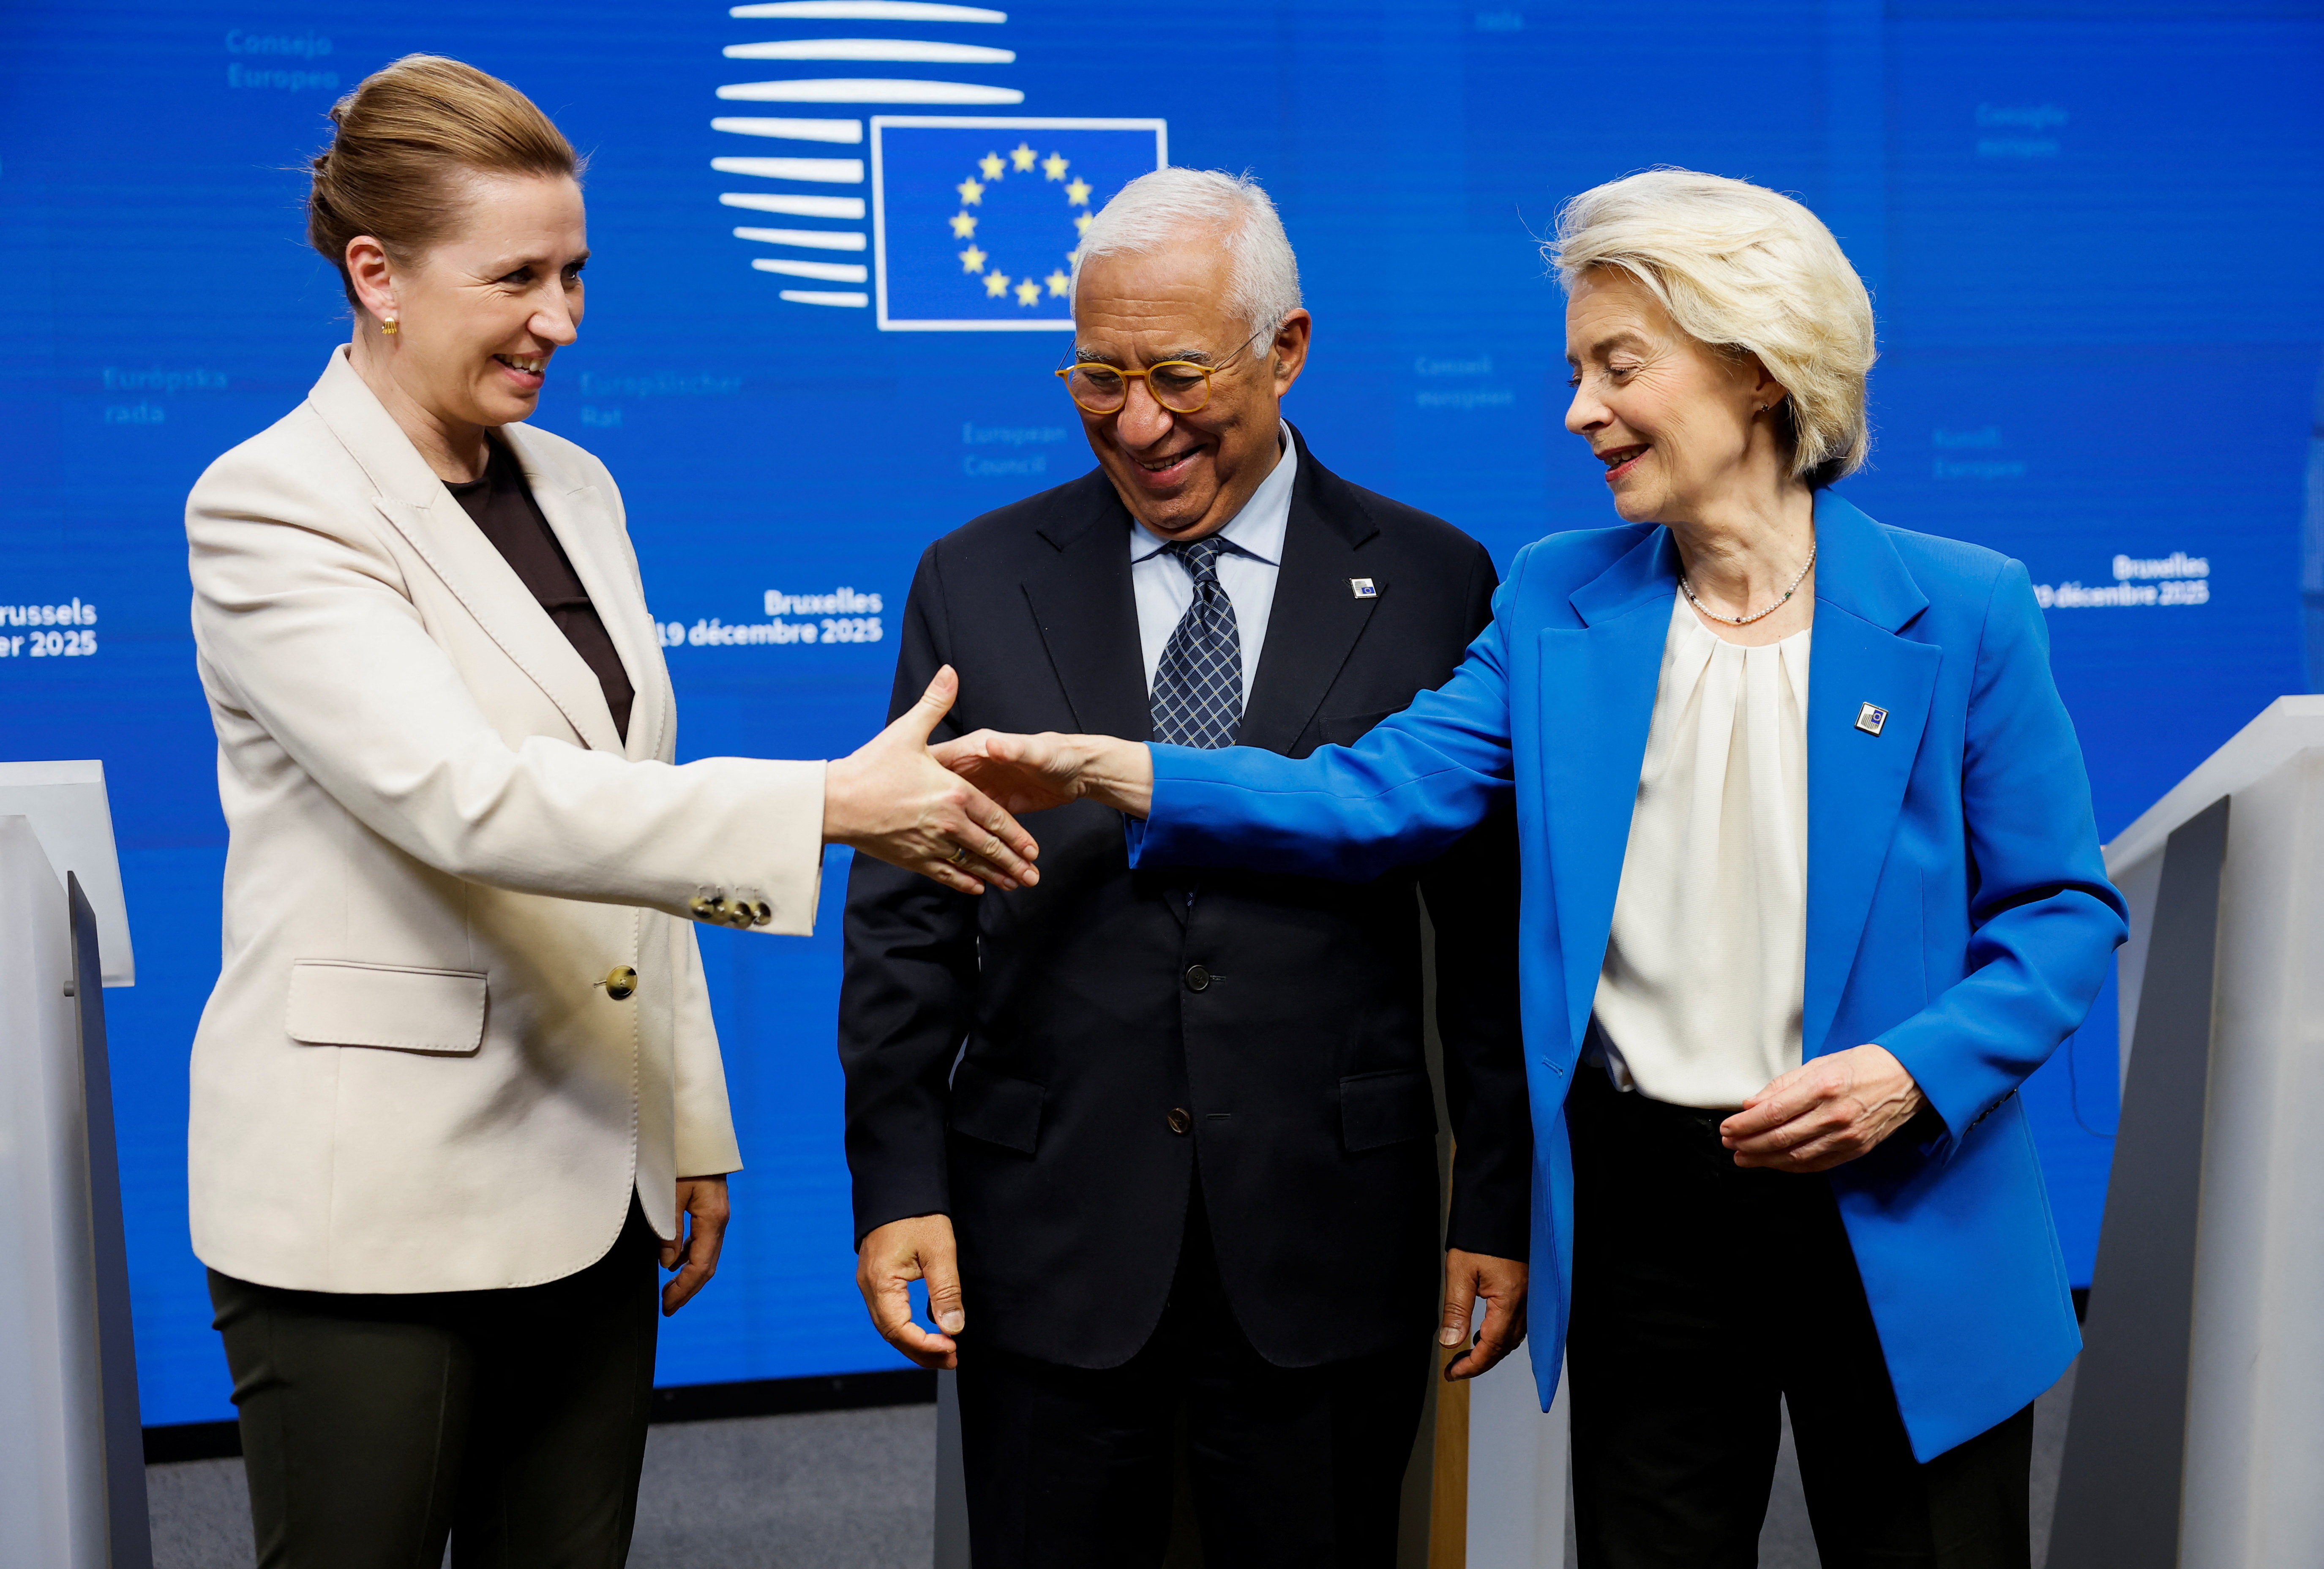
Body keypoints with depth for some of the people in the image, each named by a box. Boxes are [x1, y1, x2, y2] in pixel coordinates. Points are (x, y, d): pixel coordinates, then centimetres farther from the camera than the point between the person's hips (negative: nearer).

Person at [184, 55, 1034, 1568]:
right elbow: (471, 799, -26)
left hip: (587, 1186, 6)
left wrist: (691, 1125, 14)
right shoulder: (270, 510, -12)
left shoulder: (574, 488, 11)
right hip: (373, 1206, -6)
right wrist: (833, 803, -30)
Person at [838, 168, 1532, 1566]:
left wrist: (1502, 1203, 1)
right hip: (1046, 1243, 1)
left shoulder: (1433, 586, 1)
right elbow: (907, 916, 4)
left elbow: (1493, 925, 2)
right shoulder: (975, 584, 4)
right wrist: (899, 1187, -3)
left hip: (1328, 1250, 0)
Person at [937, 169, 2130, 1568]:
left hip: (1898, 1229, -2)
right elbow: (1379, 797, -5)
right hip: (1642, 1209, 3)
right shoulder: (1558, 605, 2)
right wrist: (1115, 770, -16)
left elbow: (2062, 909, -2)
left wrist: (1915, 1071, -18)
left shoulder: (1963, 613, -6)